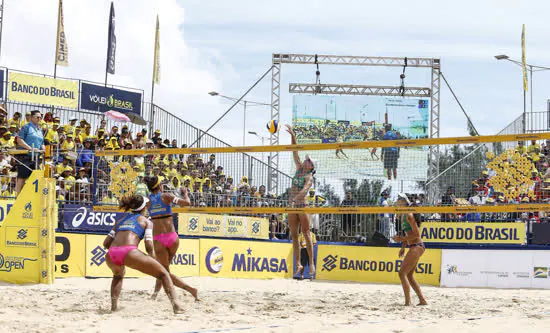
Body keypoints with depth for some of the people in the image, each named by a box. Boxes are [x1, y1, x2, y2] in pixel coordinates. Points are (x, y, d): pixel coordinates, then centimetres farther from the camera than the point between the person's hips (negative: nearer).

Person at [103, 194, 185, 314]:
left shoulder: (120, 221, 30)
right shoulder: (146, 221, 17)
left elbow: (106, 243, 22)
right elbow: (149, 246, 3)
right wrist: (154, 261, 18)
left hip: (110, 256, 5)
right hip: (129, 252, -5)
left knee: (118, 275, 40)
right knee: (163, 274, 9)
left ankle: (114, 305, 22)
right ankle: (176, 306, -7)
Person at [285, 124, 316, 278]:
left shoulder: (309, 177, -6)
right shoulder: (299, 169, 12)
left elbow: (305, 188, -25)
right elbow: (295, 152, 13)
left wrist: (297, 196, -42)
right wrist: (293, 135, 8)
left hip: (302, 205, -7)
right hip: (292, 206, 7)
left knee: (306, 233, -8)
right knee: (294, 235, 4)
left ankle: (311, 263, -8)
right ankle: (298, 264, 7)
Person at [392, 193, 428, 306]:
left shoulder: (409, 215, -15)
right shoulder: (406, 215, 16)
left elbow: (416, 234, -19)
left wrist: (402, 239, -18)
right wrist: (403, 247, 20)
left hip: (416, 247, -10)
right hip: (416, 247, 10)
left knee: (402, 273, -12)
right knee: (409, 275, 15)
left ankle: (407, 302, -14)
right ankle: (422, 300, 17)